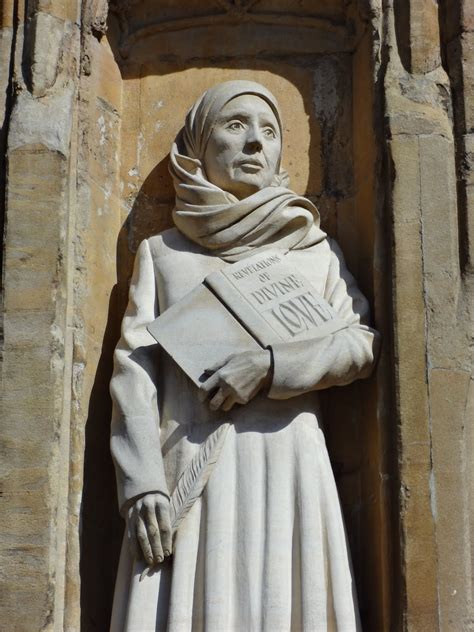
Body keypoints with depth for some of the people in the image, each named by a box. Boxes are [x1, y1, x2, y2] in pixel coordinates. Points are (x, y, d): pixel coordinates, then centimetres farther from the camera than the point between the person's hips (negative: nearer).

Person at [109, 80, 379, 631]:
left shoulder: (314, 248, 16)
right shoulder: (161, 252, 14)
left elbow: (363, 341, 6)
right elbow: (134, 366, 5)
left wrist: (272, 364, -11)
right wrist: (142, 483, -9)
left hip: (287, 467, 1)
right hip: (189, 470, 0)